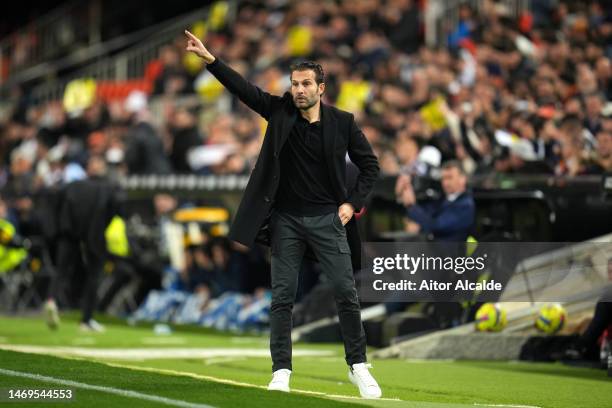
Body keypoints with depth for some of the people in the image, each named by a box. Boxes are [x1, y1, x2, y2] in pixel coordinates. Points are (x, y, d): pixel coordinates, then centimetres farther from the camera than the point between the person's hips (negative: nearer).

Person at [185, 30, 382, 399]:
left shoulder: (342, 122, -2)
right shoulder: (280, 111, 1)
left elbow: (370, 165, 6)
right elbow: (243, 88, -8)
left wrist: (353, 203, -4)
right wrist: (209, 58, -19)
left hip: (327, 219, -1)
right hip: (286, 220, 1)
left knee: (347, 292, -2)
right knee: (282, 296, 1)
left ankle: (359, 367, 9)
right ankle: (281, 371, 6)